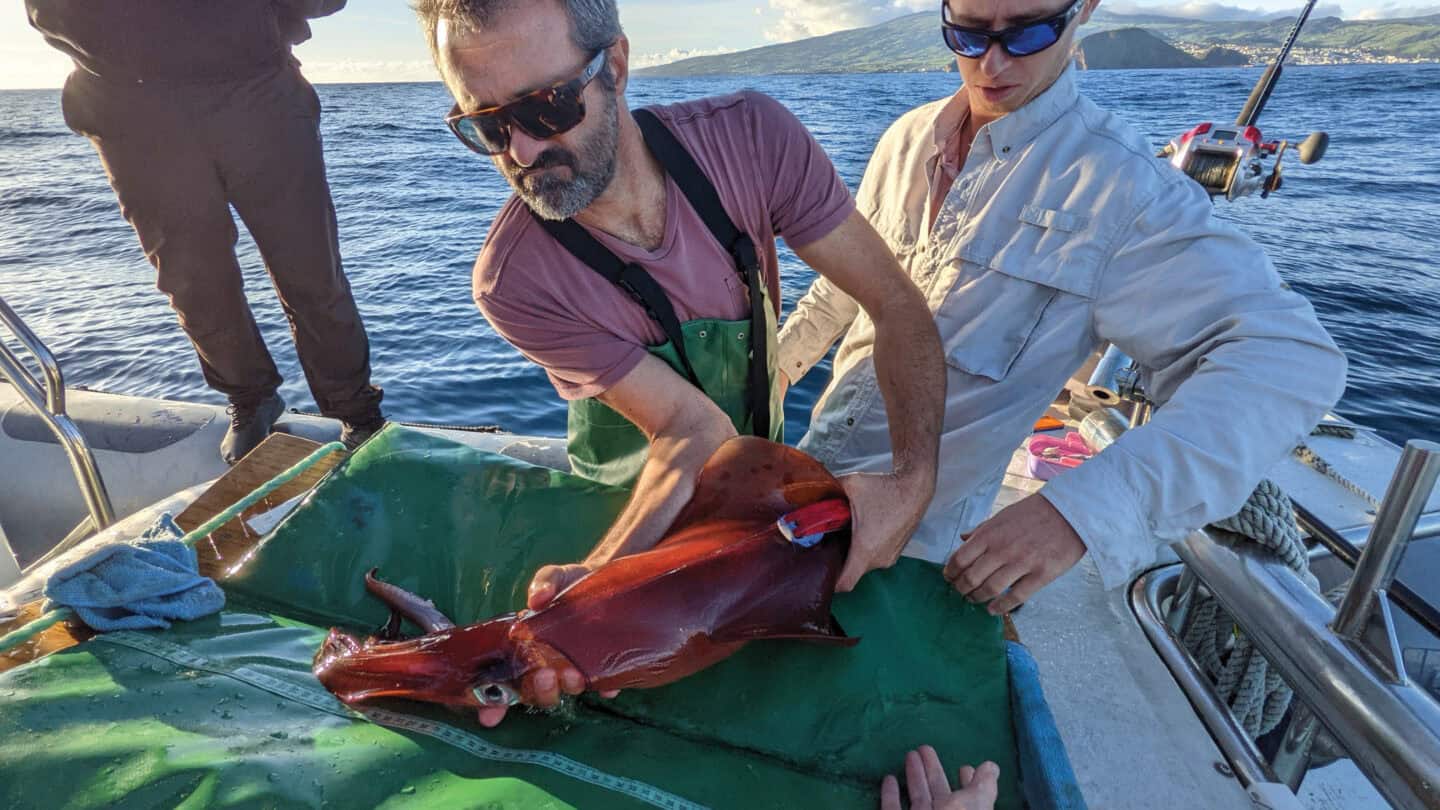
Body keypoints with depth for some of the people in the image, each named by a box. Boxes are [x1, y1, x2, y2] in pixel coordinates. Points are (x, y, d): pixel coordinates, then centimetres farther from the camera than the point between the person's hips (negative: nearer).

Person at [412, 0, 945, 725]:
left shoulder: (750, 138, -25)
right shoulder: (513, 281, -30)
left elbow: (898, 304, -23)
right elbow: (693, 430, -30)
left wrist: (914, 477, -35)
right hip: (626, 508, -1)